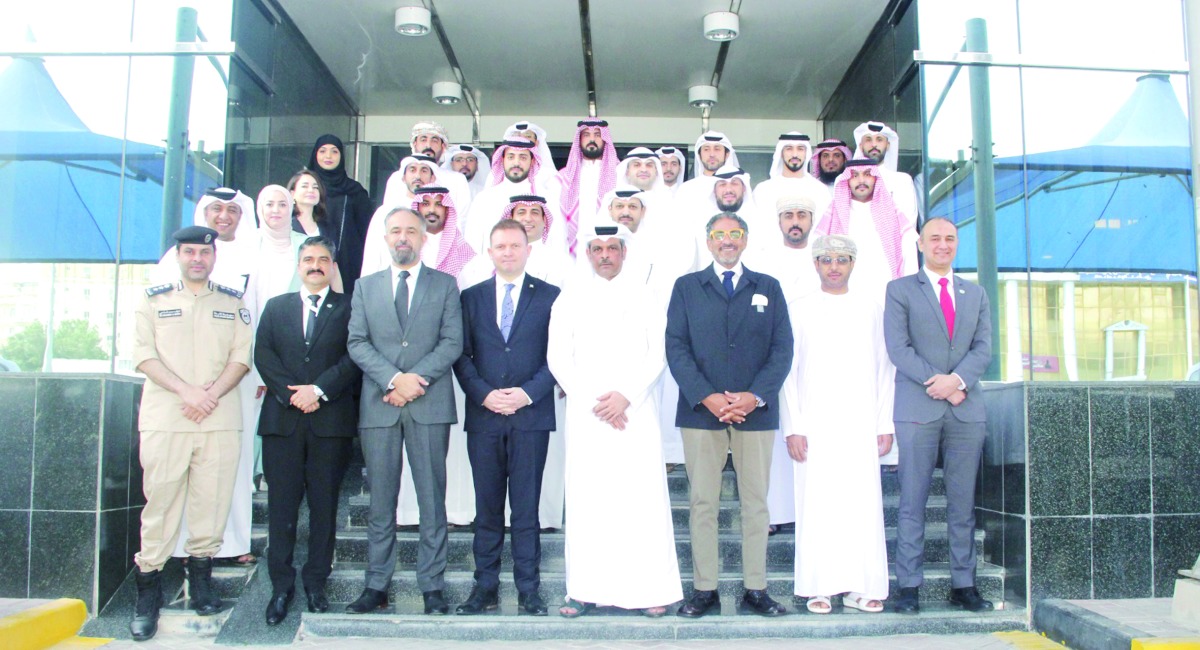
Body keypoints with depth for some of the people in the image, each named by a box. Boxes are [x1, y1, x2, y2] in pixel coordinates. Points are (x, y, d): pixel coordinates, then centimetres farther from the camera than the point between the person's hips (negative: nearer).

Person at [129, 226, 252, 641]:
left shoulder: (233, 303, 13)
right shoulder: (154, 300, 10)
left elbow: (241, 357, 5)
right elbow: (144, 355, 0)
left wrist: (212, 393, -10)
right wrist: (186, 391, -12)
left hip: (220, 418, 1)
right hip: (164, 417, -1)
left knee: (212, 500, 1)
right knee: (160, 498, -2)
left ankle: (201, 573, 15)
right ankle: (148, 588, 5)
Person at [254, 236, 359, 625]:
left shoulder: (348, 308, 8)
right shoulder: (276, 307, 17)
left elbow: (355, 357, -3)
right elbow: (263, 356, 5)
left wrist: (320, 390, -13)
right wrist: (291, 394, -8)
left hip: (331, 420, -2)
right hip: (282, 419, 2)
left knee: (324, 503, 4)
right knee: (281, 503, 2)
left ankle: (316, 582, 14)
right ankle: (281, 585, 10)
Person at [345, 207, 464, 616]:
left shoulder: (445, 285, 10)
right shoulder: (366, 286, 14)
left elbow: (452, 343, 0)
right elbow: (357, 343, 4)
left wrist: (417, 378, -12)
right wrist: (393, 380, -11)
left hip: (429, 404, -1)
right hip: (379, 406, 2)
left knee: (432, 500, 1)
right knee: (380, 502, 6)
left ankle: (432, 586, 8)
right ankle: (377, 586, 14)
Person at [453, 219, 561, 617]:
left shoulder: (549, 296, 6)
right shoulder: (471, 297, 11)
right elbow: (461, 356, 6)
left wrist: (528, 393, -11)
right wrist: (484, 394, -9)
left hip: (531, 416, -2)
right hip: (483, 416, 2)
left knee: (526, 507, 2)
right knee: (487, 508, 7)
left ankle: (528, 590, 9)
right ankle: (485, 588, 15)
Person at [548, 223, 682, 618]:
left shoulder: (643, 295, 11)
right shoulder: (570, 298, 11)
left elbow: (658, 353, 4)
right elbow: (558, 358, 6)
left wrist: (626, 395, -9)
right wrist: (593, 401, -6)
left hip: (636, 412, 0)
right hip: (586, 414, 1)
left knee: (643, 496, -4)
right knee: (586, 499, -1)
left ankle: (651, 589, 2)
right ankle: (585, 590, 5)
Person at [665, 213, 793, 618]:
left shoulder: (769, 288, 13)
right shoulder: (686, 287, 11)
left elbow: (782, 349, 4)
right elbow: (676, 347, 1)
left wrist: (754, 397, -10)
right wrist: (707, 397, -12)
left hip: (756, 412, 1)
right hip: (701, 412, 0)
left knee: (755, 503, 4)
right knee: (702, 504, 1)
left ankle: (756, 590, 11)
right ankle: (704, 590, 8)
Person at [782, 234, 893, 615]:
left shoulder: (872, 311, 13)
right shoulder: (799, 311, 8)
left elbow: (885, 370, 12)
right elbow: (788, 372, 4)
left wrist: (885, 424, 4)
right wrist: (793, 427, -4)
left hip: (861, 426, 1)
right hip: (815, 426, -1)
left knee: (863, 504, -2)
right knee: (816, 506, -3)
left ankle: (861, 587, 6)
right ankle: (819, 588, 4)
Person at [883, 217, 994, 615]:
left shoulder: (975, 294, 17)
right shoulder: (900, 290, 6)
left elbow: (983, 348, 7)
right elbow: (898, 348, -4)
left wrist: (957, 379, -12)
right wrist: (940, 385, -12)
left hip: (967, 409, 3)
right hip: (918, 409, -3)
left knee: (963, 502, 6)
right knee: (912, 501, -2)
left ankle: (964, 585, 13)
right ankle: (908, 586, 3)